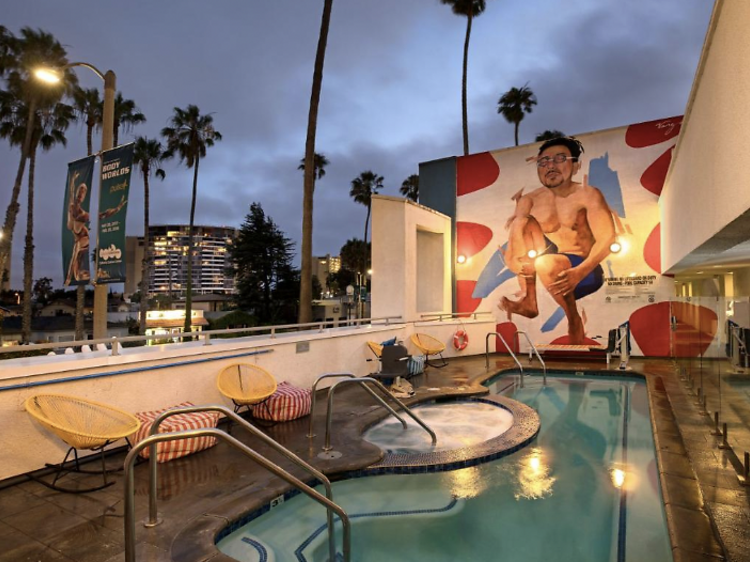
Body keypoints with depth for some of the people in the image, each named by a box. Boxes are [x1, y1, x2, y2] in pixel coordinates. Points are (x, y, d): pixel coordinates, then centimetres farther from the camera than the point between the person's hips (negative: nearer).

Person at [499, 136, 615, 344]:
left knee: (546, 263, -37)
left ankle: (574, 320, -8)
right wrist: (511, 257, -32)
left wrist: (579, 272, -33)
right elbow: (511, 232, -8)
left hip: (585, 272, -4)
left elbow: (607, 239, -17)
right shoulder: (529, 200, 3)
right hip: (545, 267, 4)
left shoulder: (588, 195, -7)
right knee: (523, 221, -16)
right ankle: (527, 299, -20)